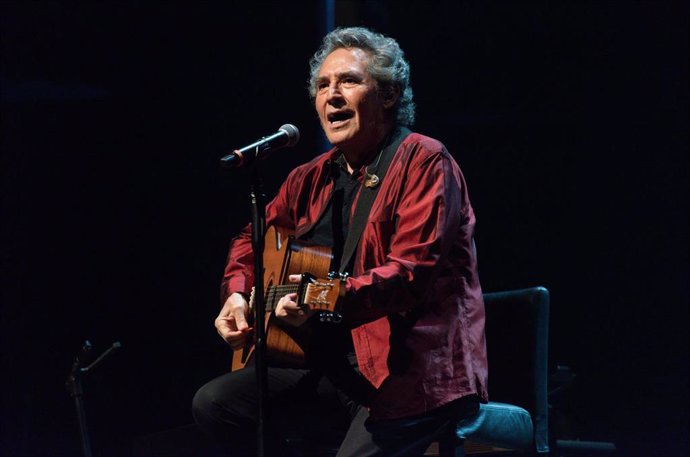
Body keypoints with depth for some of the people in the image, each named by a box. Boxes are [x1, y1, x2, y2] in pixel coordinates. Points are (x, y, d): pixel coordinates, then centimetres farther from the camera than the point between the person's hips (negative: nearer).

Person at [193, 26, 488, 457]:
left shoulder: (423, 162, -9)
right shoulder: (313, 178, 13)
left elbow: (414, 268, -22)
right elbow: (254, 237, 28)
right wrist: (237, 293, 7)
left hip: (414, 371, -7)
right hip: (337, 361, 8)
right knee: (213, 403, -2)